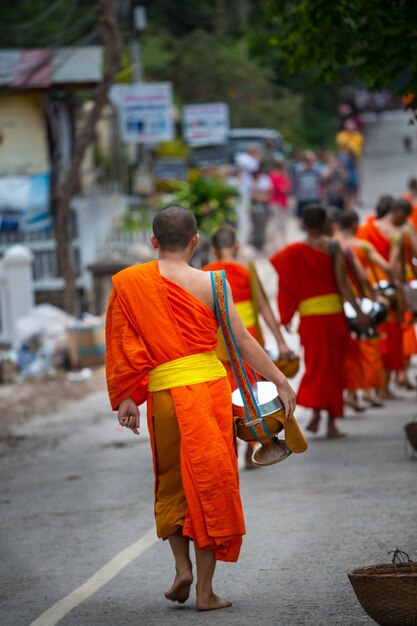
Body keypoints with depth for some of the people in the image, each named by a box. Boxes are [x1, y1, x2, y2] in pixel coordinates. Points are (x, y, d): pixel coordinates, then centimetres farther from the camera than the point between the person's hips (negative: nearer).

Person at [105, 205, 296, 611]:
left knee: (172, 483, 21)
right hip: (211, 386, -1)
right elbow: (243, 342, -2)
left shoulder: (127, 284, 1)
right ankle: (205, 590, 6)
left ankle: (182, 567, 10)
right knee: (210, 485, 5)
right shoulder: (208, 283, -3)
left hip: (165, 393, 1)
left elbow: (121, 346, 2)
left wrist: (126, 399, 8)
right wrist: (280, 382, 6)